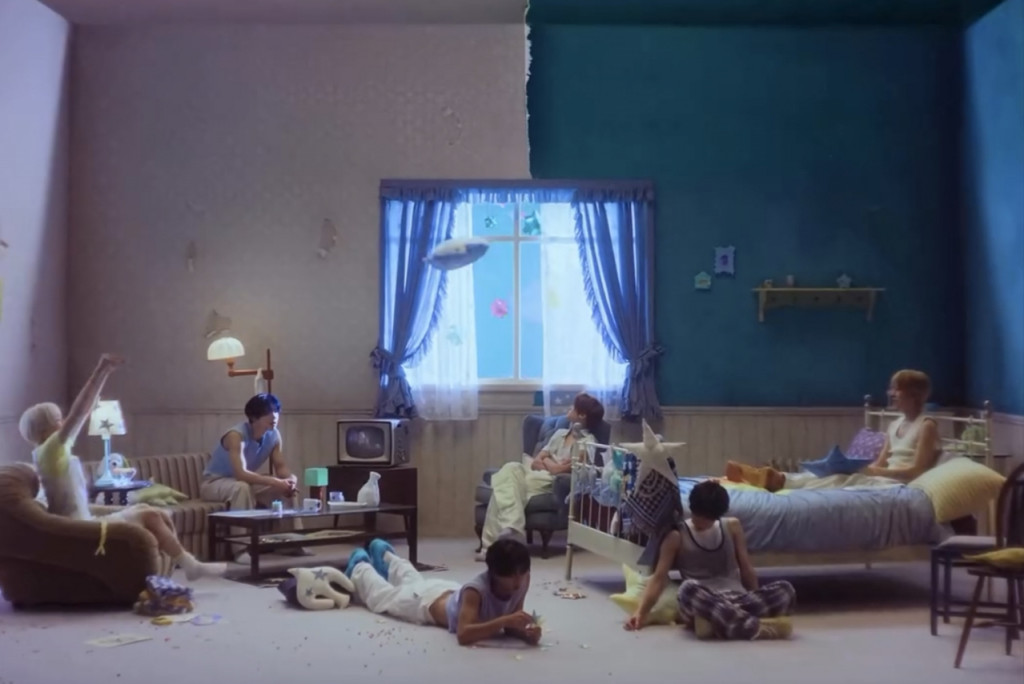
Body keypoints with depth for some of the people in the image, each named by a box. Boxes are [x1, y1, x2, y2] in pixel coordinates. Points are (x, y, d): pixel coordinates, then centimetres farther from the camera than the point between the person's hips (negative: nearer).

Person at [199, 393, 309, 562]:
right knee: (242, 487, -39)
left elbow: (281, 467, -6)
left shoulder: (274, 435, -9)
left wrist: (290, 479, -29)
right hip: (214, 483, -7)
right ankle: (242, 548, -38)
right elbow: (241, 473, -41)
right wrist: (274, 481, -46)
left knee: (289, 485, -10)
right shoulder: (236, 435, -30)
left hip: (246, 482, 7)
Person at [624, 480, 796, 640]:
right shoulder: (677, 537, 8)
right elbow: (659, 577, 1)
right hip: (703, 603, -3)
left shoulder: (732, 526, 17)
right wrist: (641, 612, -11)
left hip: (737, 599, 3)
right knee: (689, 589, -40)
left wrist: (758, 602, 15)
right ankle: (757, 627, -44)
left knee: (785, 589, -25)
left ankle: (716, 623, -36)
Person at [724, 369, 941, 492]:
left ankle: (779, 481, -47)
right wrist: (860, 466, -5)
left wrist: (873, 471, -18)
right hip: (882, 479, 7)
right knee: (840, 475, -17)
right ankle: (776, 479, -37)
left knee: (847, 479, -29)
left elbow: (917, 471, -13)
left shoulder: (927, 426, -4)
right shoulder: (895, 425, 20)